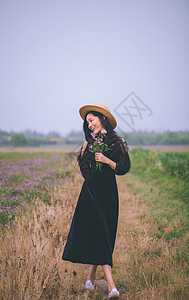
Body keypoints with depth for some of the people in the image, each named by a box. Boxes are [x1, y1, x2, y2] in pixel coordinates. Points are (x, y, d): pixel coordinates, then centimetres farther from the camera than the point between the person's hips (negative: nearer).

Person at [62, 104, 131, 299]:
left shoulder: (117, 143, 0)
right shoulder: (90, 142, 12)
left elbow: (123, 169, -3)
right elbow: (82, 167, 11)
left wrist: (107, 161, -16)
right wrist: (84, 150, -1)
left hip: (108, 193, -2)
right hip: (90, 191, 2)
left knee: (100, 234, 2)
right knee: (95, 233, -10)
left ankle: (91, 277, 21)